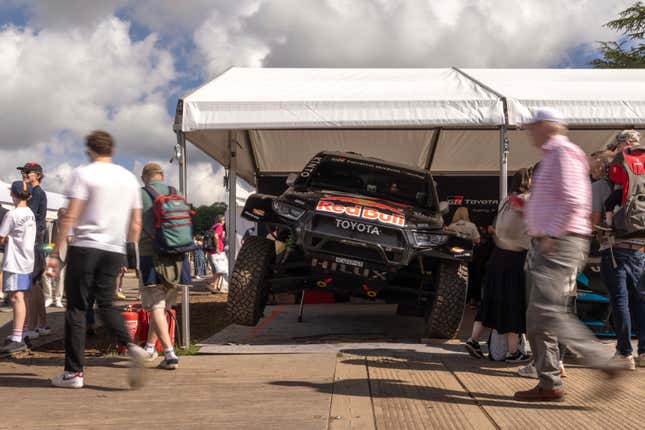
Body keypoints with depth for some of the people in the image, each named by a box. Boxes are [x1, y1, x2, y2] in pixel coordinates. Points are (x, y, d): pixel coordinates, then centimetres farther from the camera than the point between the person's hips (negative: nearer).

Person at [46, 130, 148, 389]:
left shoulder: (83, 173, -3)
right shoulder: (129, 178, 13)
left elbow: (70, 217, -10)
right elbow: (136, 224, 13)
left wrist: (55, 253, -7)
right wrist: (130, 253, 23)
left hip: (85, 247, -5)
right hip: (115, 251, 5)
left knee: (76, 307, 3)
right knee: (106, 304, 14)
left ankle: (74, 372, 5)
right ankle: (131, 347, -11)